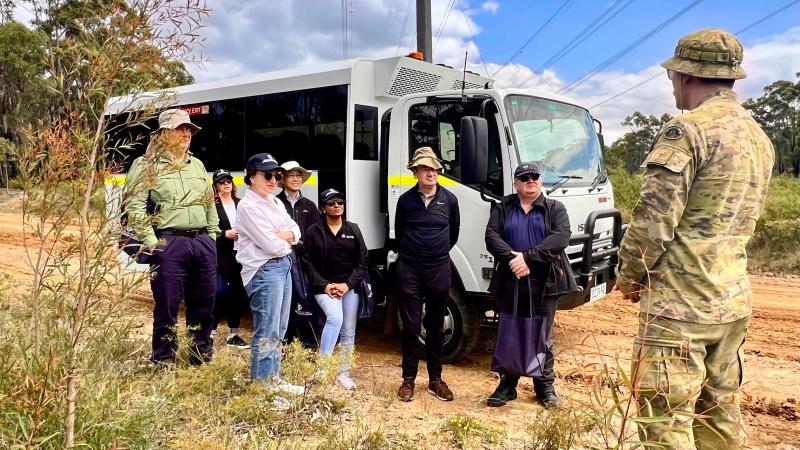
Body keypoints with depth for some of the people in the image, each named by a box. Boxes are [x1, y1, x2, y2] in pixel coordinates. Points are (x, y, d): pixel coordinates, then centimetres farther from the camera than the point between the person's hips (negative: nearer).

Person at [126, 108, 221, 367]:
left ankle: (202, 359, 26)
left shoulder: (197, 165, 18)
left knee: (204, 305, 11)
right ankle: (163, 363, 16)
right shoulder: (147, 166, -1)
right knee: (167, 307, 1)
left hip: (203, 242, 6)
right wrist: (150, 241, -13)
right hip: (169, 244, -5)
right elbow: (135, 206, -8)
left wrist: (211, 235, 15)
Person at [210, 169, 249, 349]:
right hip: (220, 257, -5)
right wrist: (225, 234, -16)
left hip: (239, 256, 6)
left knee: (238, 295, 7)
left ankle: (233, 334, 18)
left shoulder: (240, 204, 16)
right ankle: (211, 332, 5)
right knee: (220, 293, -11)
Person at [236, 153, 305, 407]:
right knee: (267, 333, -6)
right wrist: (286, 241, 2)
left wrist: (282, 236, -9)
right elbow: (271, 245, -17)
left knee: (279, 331, 16)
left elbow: (296, 230, 10)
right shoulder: (248, 206, -12)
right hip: (264, 271, -9)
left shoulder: (275, 203, 16)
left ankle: (273, 379, 28)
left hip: (284, 266, 9)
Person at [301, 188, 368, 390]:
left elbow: (363, 260, 2)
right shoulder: (314, 231, -1)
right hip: (324, 286, -3)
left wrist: (347, 284, -10)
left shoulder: (353, 229, 5)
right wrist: (325, 285, -14)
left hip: (349, 287, 3)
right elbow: (308, 263, -2)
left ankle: (343, 373, 18)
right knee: (335, 317, -27)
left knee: (348, 331, 4)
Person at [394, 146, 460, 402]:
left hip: (440, 270, 1)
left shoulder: (449, 200, 1)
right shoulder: (406, 200, -1)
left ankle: (435, 380, 22)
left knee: (436, 327, 11)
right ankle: (408, 379, 16)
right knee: (410, 327, 4)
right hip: (410, 271, -1)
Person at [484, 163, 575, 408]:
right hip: (510, 282, 1)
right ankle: (507, 385, 21)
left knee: (542, 338, 8)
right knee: (508, 336, 9)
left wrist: (527, 256, -20)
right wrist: (511, 259, -20)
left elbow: (561, 236, -11)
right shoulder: (503, 208, 11)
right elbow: (491, 236, -3)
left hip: (544, 284, -1)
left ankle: (545, 387, 22)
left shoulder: (555, 209, 7)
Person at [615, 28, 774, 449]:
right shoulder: (760, 139, 15)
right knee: (719, 410, 18)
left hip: (680, 304, -9)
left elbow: (653, 218, -17)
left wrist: (629, 275, -1)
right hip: (733, 301, 9)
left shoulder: (688, 129, -13)